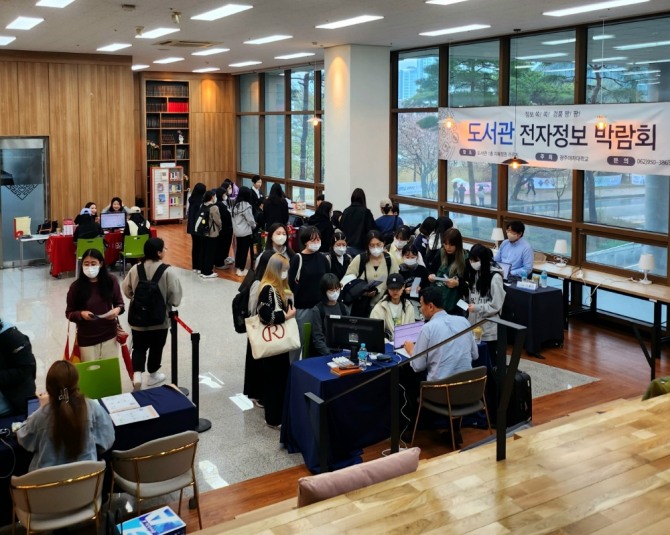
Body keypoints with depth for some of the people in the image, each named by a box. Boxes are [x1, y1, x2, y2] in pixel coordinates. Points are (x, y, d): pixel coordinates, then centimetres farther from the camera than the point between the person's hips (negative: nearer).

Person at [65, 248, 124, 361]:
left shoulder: (111, 281, -5)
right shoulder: (76, 286, -9)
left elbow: (120, 303, 6)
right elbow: (69, 313, -2)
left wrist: (117, 310, -16)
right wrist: (81, 314, -23)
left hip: (109, 335, 1)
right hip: (86, 338, -1)